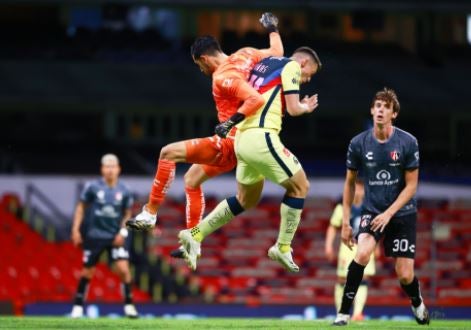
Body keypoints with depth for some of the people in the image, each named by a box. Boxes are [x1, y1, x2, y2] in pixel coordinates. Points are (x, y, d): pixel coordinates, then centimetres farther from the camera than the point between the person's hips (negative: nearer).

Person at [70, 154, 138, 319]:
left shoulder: (123, 191, -3)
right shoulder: (92, 187, -8)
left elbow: (127, 214, 10)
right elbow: (81, 207, 2)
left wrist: (122, 232, -3)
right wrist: (76, 229, -4)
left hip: (115, 236, 1)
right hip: (94, 235, -1)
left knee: (123, 269, -12)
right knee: (88, 271, 6)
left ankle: (129, 304, 3)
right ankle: (78, 305, 22)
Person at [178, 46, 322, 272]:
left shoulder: (264, 65, 24)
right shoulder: (292, 66, 0)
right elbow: (293, 109, -6)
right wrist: (305, 107, 16)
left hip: (242, 136, 8)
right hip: (261, 137, -8)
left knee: (246, 199, 20)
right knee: (299, 186, 4)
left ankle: (195, 235, 15)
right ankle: (283, 248, 5)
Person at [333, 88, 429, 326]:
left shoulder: (408, 142, -11)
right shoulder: (358, 143, -7)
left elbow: (411, 185, -7)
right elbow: (350, 183, 5)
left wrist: (389, 213, -18)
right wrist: (345, 221, 3)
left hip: (403, 212, 0)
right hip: (372, 210, 0)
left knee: (404, 275, -1)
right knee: (362, 254, -28)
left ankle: (417, 303, 35)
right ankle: (344, 313, -21)